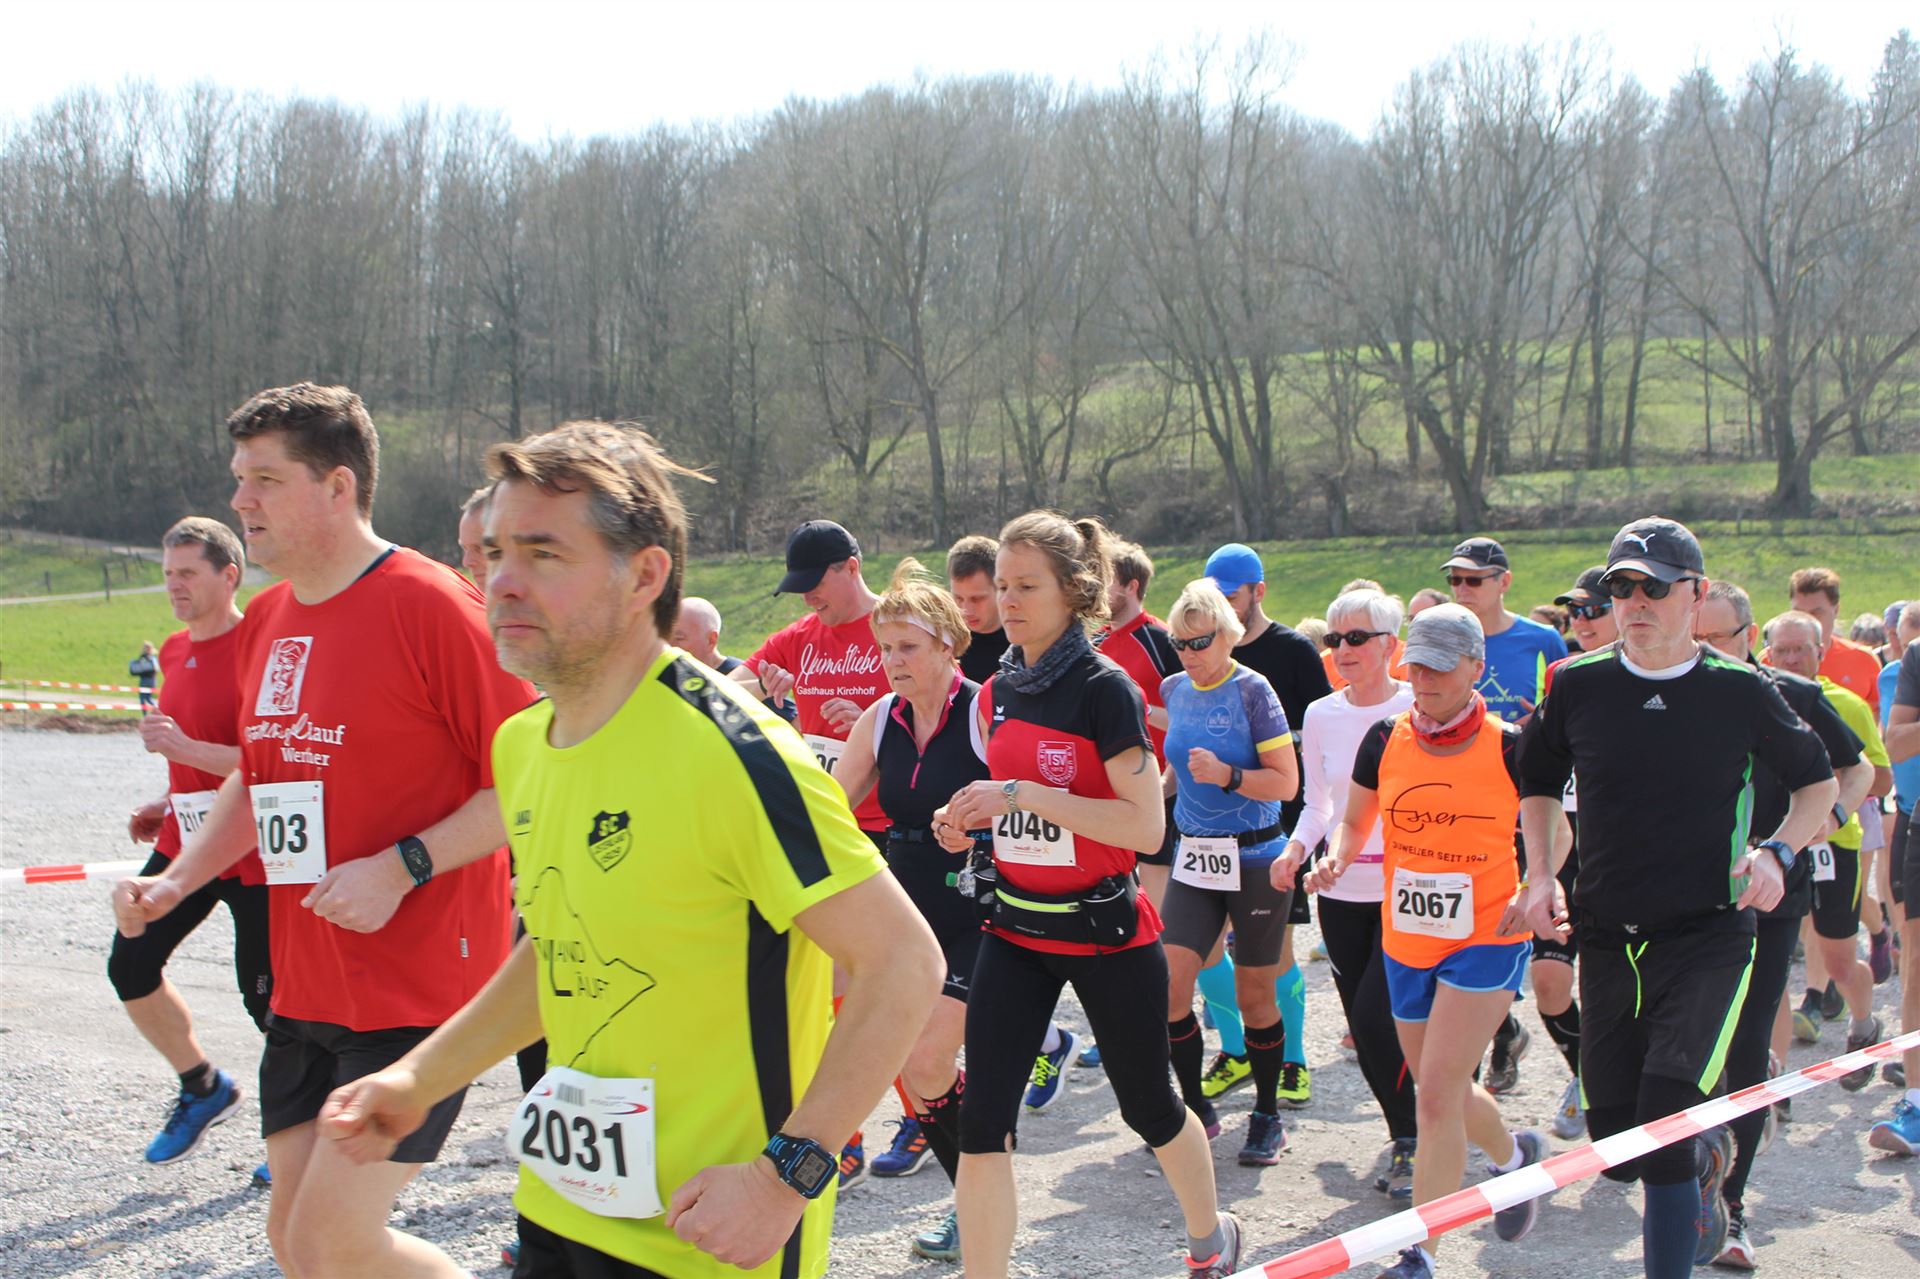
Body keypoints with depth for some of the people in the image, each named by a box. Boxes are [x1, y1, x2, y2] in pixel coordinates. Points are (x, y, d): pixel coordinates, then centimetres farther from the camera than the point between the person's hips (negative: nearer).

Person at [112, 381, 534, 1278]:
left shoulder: (433, 607, -15)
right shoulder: (265, 620, 11)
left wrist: (402, 867, -22)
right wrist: (174, 882, 9)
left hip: (417, 991, -8)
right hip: (303, 991, 8)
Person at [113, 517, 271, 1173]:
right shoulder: (174, 651, 12)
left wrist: (184, 748, -27)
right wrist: (167, 802, 13)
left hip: (252, 854, -8)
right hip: (184, 842, 8)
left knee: (265, 995, -3)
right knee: (130, 965, 3)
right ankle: (203, 1086, 24)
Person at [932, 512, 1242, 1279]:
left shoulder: (1105, 689, -15)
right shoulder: (999, 694, 5)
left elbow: (1146, 825, -23)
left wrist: (1021, 794, -26)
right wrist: (972, 820, -2)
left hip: (1104, 928, -5)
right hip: (1015, 927, 5)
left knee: (1147, 1106, 13)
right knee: (982, 1120, -6)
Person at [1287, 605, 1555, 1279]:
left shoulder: (1509, 747, -10)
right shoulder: (1385, 739, -1)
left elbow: (1549, 832, 1)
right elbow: (1355, 821, 11)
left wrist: (1532, 893, -17)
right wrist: (1335, 857, -11)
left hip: (1486, 939, -5)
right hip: (1405, 940, 5)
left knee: (1436, 1094, -13)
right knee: (1440, 1090, 18)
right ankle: (1514, 1153, 50)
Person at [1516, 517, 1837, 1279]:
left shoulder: (1739, 692, -3)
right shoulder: (1579, 686, 1)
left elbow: (1818, 784, 12)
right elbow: (1538, 783, 18)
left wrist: (1777, 851, -6)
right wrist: (1541, 875, 4)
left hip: (1709, 937, -3)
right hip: (1607, 938, 3)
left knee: (1662, 1135, -20)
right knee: (1615, 1149, 9)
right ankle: (1702, 1163, 41)